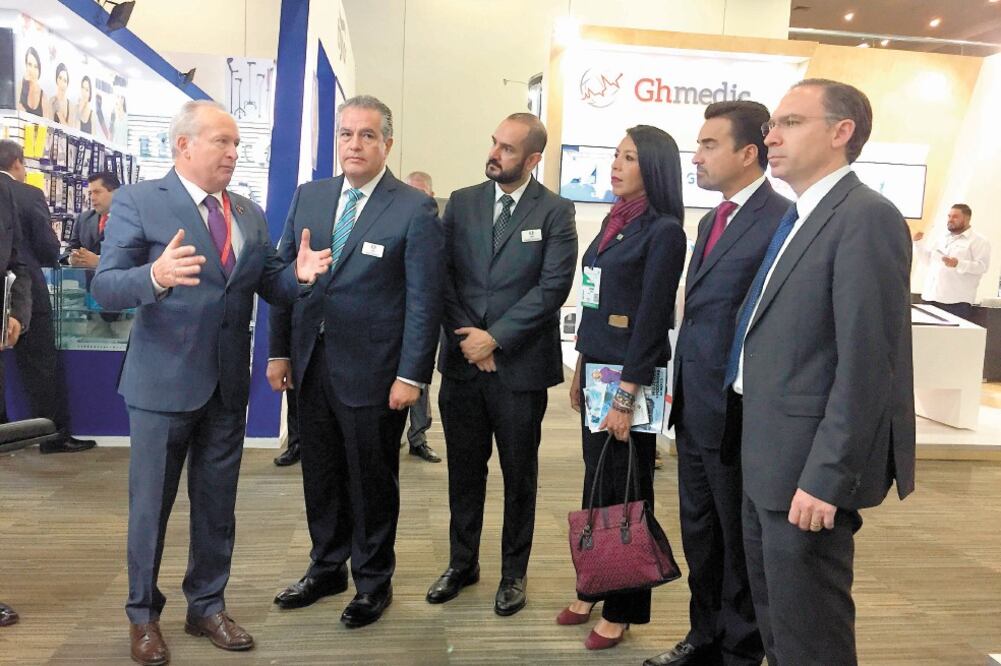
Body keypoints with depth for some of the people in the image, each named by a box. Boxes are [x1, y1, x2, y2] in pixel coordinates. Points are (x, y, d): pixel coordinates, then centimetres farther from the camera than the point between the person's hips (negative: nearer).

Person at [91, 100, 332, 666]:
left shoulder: (250, 214, 8)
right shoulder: (138, 201, -7)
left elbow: (269, 288, 6)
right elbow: (105, 287, -14)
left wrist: (298, 275, -16)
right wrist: (156, 276, -35)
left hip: (228, 384, 5)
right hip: (163, 380, -4)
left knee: (218, 504, 15)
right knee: (151, 502, 10)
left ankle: (208, 605, 33)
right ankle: (144, 614, 30)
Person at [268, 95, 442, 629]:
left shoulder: (414, 210, -9)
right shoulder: (309, 196, 7)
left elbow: (424, 299, -11)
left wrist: (411, 376, -14)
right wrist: (279, 351, 6)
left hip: (373, 373, -5)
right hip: (312, 364, 5)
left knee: (372, 480, 10)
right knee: (320, 474, 17)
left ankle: (373, 581, 29)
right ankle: (326, 568, 37)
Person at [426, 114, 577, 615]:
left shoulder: (555, 212, -3)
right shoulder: (461, 203, 7)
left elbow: (553, 287, -11)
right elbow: (444, 275, 3)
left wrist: (495, 337, -15)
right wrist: (468, 337, -8)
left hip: (520, 365, -3)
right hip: (462, 361, 3)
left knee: (519, 474, 10)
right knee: (464, 469, 14)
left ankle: (514, 571, 27)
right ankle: (462, 563, 31)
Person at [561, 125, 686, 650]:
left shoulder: (664, 231, -13)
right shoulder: (613, 220, 11)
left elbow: (652, 318, -17)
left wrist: (626, 398, -19)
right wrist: (581, 367, 15)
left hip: (631, 373, -8)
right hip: (597, 366, 8)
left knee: (625, 488, 5)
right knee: (596, 480, 16)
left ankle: (622, 607, 21)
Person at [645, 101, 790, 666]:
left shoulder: (781, 221, -16)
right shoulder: (713, 221, 13)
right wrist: (682, 390, 13)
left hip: (737, 413, -8)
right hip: (694, 408, 9)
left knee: (740, 543, 10)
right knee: (700, 536, 20)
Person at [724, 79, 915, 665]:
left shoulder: (866, 218, -16)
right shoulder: (798, 219, 13)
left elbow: (866, 361, -22)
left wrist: (826, 476, -22)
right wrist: (755, 444, 15)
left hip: (809, 462, -9)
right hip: (770, 453, 9)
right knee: (773, 616, 22)